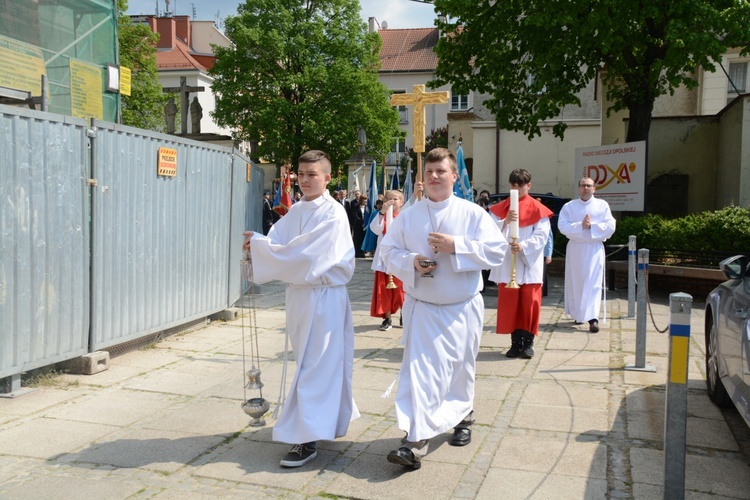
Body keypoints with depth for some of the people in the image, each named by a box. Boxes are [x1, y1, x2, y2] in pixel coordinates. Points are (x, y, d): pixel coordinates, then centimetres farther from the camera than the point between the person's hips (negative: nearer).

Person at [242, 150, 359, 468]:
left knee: (316, 365, -4)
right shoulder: (295, 211, 10)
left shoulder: (333, 214, -13)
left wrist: (260, 245, -17)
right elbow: (278, 244, 4)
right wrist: (257, 247, -17)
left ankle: (308, 439, 1)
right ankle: (329, 420, 35)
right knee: (309, 361, 17)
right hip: (298, 293, 8)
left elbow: (304, 254, -21)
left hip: (323, 296, -7)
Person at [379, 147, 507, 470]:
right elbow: (388, 250, 3)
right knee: (418, 369, -8)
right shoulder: (408, 216, 2)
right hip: (421, 307, 0)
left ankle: (462, 419, 41)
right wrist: (411, 261, -18)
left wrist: (456, 246, -21)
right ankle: (415, 442, -6)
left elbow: (497, 249, -10)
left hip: (463, 308, 0)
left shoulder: (473, 213, -4)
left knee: (461, 368, 15)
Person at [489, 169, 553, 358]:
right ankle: (516, 342, 14)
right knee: (509, 304, 4)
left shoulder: (538, 209, 1)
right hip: (507, 265, 2)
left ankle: (528, 343, 10)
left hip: (529, 264, -2)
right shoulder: (500, 208, 7)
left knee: (529, 305, -1)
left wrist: (523, 246, -23)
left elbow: (541, 236, -7)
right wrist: (506, 221, -23)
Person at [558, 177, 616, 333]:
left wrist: (591, 225, -16)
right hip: (575, 248, 2)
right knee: (575, 283, 9)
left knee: (593, 284, -9)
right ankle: (577, 314, 24)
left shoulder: (602, 205, 5)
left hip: (594, 248, -2)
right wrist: (580, 226, -20)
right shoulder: (569, 206, 5)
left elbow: (610, 226, -5)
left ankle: (593, 318, -15)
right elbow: (562, 226, -8)